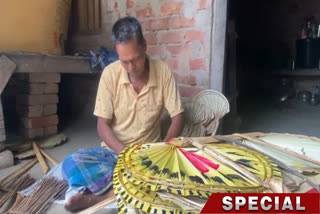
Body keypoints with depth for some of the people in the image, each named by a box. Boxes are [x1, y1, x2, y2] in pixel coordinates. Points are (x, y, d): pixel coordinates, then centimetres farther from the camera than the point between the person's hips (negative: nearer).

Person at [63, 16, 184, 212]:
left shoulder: (163, 71, -11)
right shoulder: (110, 73, -11)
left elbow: (178, 118, -8)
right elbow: (103, 125, -9)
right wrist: (125, 153, -25)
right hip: (115, 150, 0)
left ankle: (98, 198, -24)